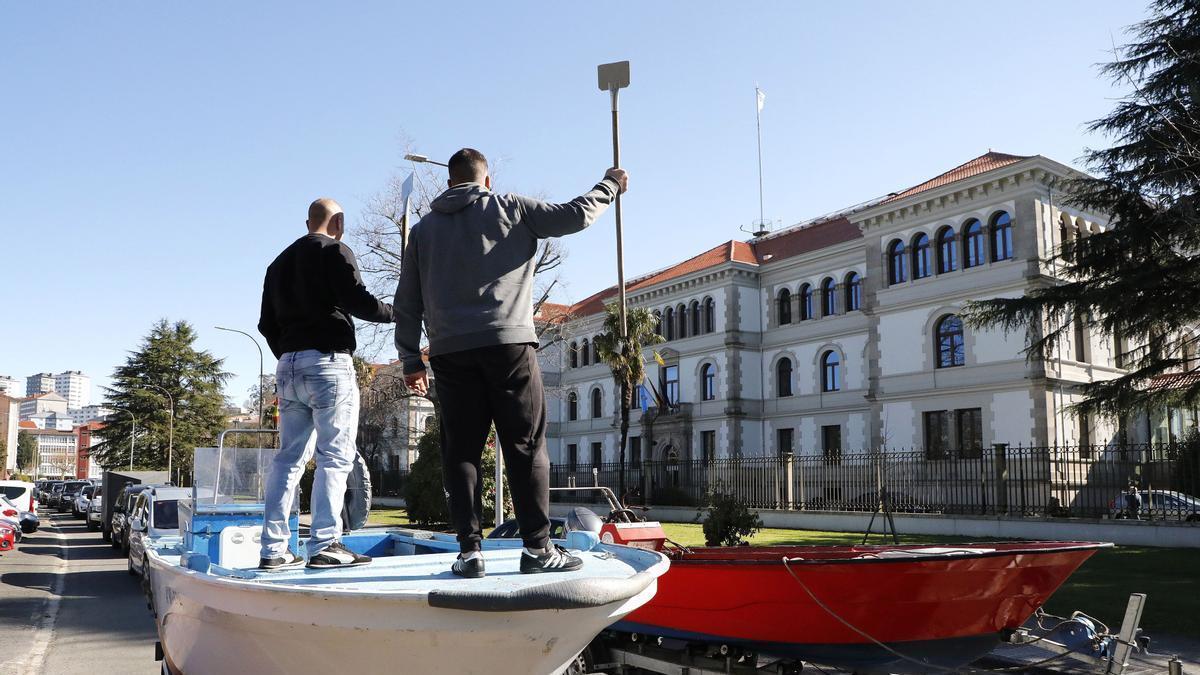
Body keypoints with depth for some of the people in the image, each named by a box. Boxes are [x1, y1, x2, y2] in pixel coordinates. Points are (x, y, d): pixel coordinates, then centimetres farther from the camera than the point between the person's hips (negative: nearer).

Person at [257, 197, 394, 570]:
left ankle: (274, 549, 7)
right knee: (335, 456, -6)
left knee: (289, 457, 8)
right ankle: (325, 544, -11)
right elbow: (356, 300, -14)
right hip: (328, 362, -7)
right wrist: (393, 312, 1)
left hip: (288, 366, 7)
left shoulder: (279, 262, 22)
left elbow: (267, 324, 20)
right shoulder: (335, 251, -1)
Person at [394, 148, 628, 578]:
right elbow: (574, 216, 7)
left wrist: (411, 360, 19)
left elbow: (408, 303, 16)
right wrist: (609, 186, 24)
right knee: (526, 447, 0)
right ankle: (537, 548, -1)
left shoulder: (424, 228, 18)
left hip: (449, 353, 3)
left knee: (460, 450, 5)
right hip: (508, 343, -3)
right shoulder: (509, 208, 9)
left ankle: (468, 550, 2)